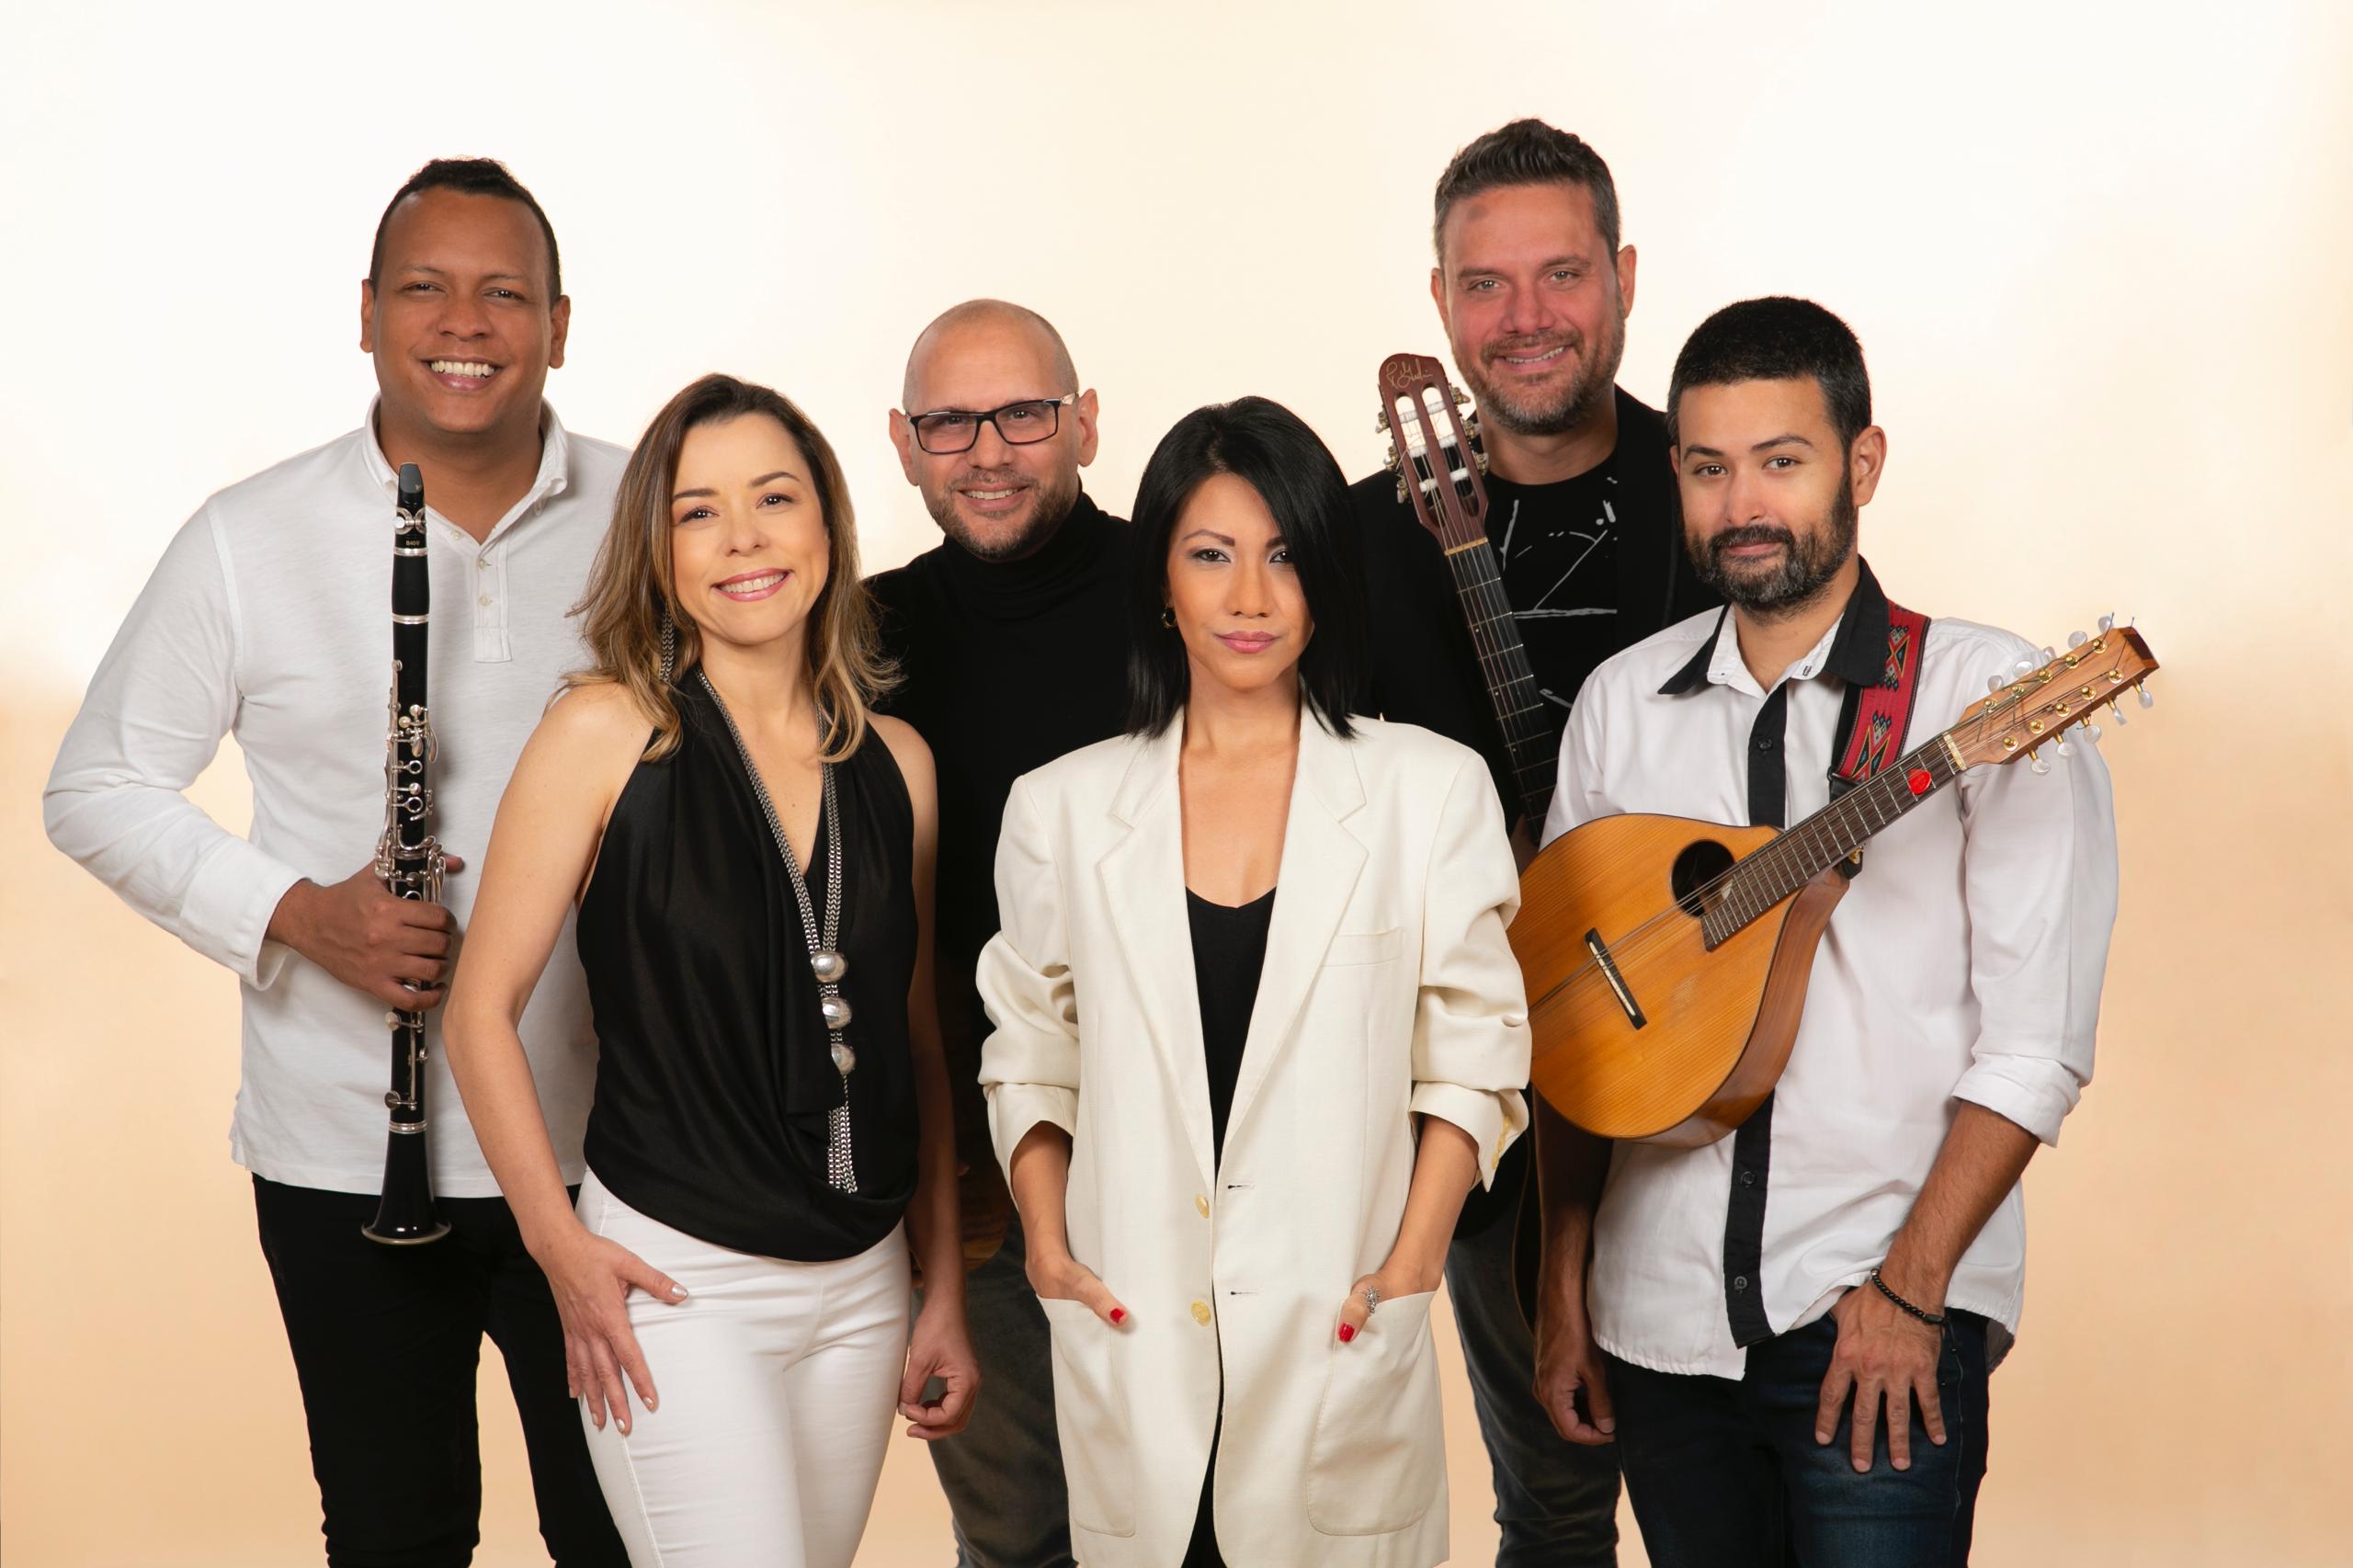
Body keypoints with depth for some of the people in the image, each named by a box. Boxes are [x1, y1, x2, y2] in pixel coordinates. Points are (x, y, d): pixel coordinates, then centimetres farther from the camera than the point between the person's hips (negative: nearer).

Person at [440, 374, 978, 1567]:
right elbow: (483, 1009, -4)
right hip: (674, 1280, -5)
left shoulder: (895, 763, 5)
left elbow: (917, 1040, 11)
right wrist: (560, 1246, -9)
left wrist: (945, 1292, 11)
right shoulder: (608, 733, -7)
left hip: (863, 1281, 5)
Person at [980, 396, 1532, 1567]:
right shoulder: (1063, 807, 6)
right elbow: (1029, 1055, 13)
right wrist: (1046, 1239, 1)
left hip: (1339, 1337, -1)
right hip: (1131, 1344, 2)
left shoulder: (1430, 791, 1)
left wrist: (1412, 1264, -7)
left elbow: (1471, 1055, 2)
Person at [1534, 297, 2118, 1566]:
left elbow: (2035, 1045, -9)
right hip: (1659, 1315, 4)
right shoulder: (1620, 703, 7)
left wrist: (1909, 1287, -13)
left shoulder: (1993, 699, -6)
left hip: (1888, 1318, -4)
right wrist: (1566, 1289, 7)